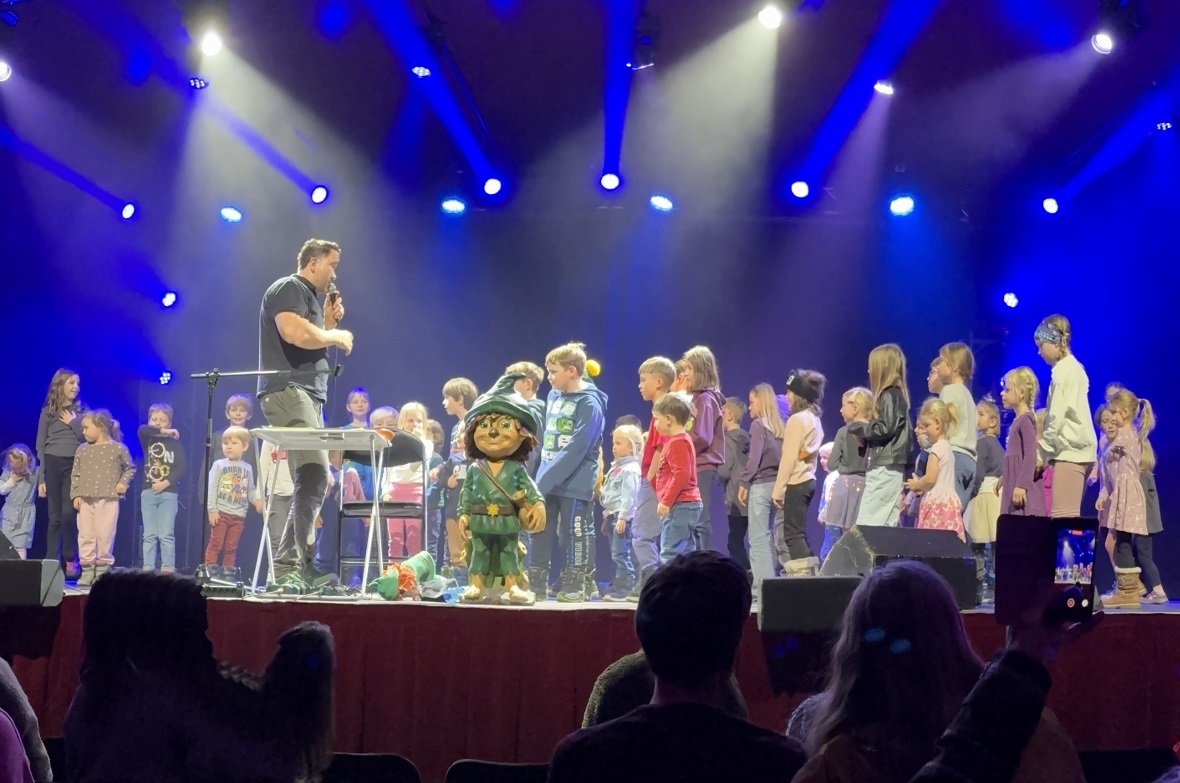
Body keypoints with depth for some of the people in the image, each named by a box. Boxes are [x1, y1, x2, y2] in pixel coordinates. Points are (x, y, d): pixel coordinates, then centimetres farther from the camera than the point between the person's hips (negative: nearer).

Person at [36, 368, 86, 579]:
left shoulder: (81, 411, 11)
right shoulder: (48, 412, 7)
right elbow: (41, 447, 6)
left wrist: (74, 424, -4)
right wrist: (41, 478, 0)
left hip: (74, 466, 0)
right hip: (52, 465, 0)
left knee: (69, 514, -10)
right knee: (55, 516, 2)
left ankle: (71, 561, 0)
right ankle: (52, 562, 5)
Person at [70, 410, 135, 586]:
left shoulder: (118, 449, -1)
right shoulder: (82, 450, 8)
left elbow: (130, 468, 11)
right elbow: (76, 474, 10)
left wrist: (123, 482, -4)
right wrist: (76, 494, 2)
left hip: (108, 499, -3)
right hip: (86, 499, 3)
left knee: (105, 535, -3)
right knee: (85, 536, 2)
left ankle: (102, 570, 7)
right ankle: (87, 570, 7)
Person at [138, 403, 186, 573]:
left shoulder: (174, 443, 4)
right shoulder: (147, 440, 9)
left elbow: (182, 467, -4)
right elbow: (141, 430, -14)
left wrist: (166, 483, -13)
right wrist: (163, 432, -8)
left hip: (168, 493, -2)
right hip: (148, 492, 2)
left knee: (166, 535, -5)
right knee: (149, 535, 2)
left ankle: (168, 569, -4)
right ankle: (148, 569, 2)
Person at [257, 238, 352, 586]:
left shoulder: (310, 296, 26)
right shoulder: (288, 288, -4)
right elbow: (295, 333, -22)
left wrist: (329, 323, 15)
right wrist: (337, 335, -8)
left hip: (308, 395, 11)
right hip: (287, 391, -11)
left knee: (314, 481, 8)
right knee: (315, 474, -21)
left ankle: (287, 566, 9)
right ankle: (304, 564, -24)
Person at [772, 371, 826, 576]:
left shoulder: (797, 420, -14)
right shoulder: (814, 419, 13)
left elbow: (789, 458, -16)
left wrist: (778, 490, -12)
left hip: (796, 483, -9)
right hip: (808, 480, 9)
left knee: (793, 534, -6)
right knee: (797, 533, 13)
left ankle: (803, 575, -9)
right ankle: (811, 574, 12)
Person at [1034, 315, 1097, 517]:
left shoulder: (1063, 370, -8)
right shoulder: (1074, 368, 20)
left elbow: (1057, 416, -14)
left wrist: (1042, 451, -8)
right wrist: (1045, 446, 13)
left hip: (1069, 449, -10)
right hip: (1077, 448, 10)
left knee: (1062, 517, -15)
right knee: (1069, 517, 6)